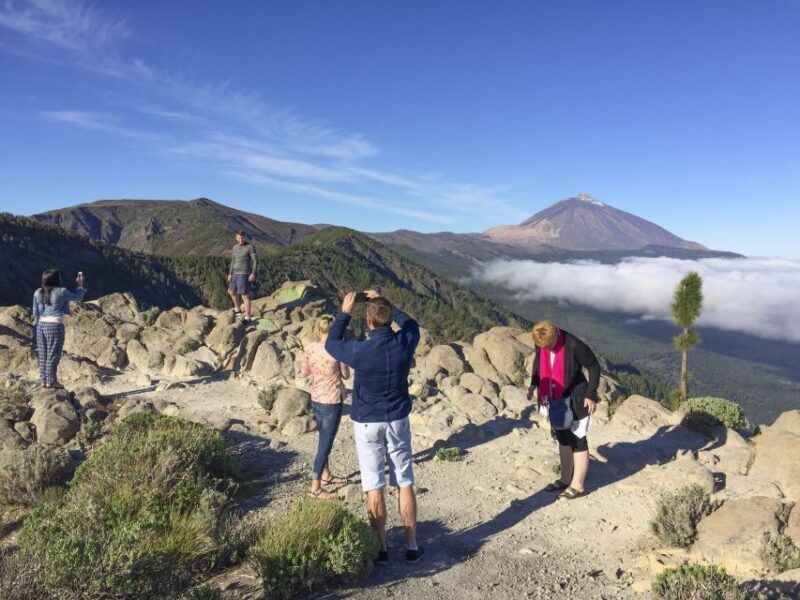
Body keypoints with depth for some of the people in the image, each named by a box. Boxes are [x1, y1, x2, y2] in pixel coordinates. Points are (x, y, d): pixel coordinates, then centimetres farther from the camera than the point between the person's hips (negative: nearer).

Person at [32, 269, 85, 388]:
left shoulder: (38, 293, 6)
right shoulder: (61, 292, -9)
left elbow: (36, 313, 12)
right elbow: (78, 297, 5)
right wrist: (80, 284, 19)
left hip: (41, 325, 6)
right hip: (55, 325, -6)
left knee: (43, 354, 11)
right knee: (53, 354, 0)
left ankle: (43, 380, 15)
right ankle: (51, 380, 2)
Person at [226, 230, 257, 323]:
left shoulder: (250, 247, -10)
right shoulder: (235, 247, 11)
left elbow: (254, 261, -11)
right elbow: (233, 261, 17)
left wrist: (253, 274, -21)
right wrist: (230, 274, 13)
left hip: (244, 274, -8)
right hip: (236, 273, 8)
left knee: (245, 296, -8)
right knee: (231, 291, 19)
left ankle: (247, 318, -2)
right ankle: (237, 310, 39)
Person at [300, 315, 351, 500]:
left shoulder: (310, 349, -5)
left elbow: (303, 373, 6)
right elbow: (345, 375, -6)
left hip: (316, 400, 6)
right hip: (332, 402, -6)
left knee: (324, 440, 23)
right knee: (325, 444, 2)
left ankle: (326, 475, 38)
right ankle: (315, 488, 7)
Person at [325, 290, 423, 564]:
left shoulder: (360, 351, -21)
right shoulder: (405, 342, -12)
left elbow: (331, 343, 0)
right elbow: (409, 322, 12)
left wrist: (345, 312, 4)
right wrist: (383, 303, 12)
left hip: (367, 423, -3)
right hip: (398, 420, 3)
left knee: (374, 487, 8)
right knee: (405, 483, 12)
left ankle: (382, 549, 17)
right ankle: (412, 546, 22)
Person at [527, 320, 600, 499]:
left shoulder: (574, 345, -26)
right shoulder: (541, 343, -9)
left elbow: (594, 366, -14)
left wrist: (591, 395, -16)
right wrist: (534, 383, 4)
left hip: (575, 399, -6)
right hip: (555, 398, 6)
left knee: (577, 439, 3)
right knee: (562, 437, 16)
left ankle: (577, 485, 15)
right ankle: (566, 479, 30)